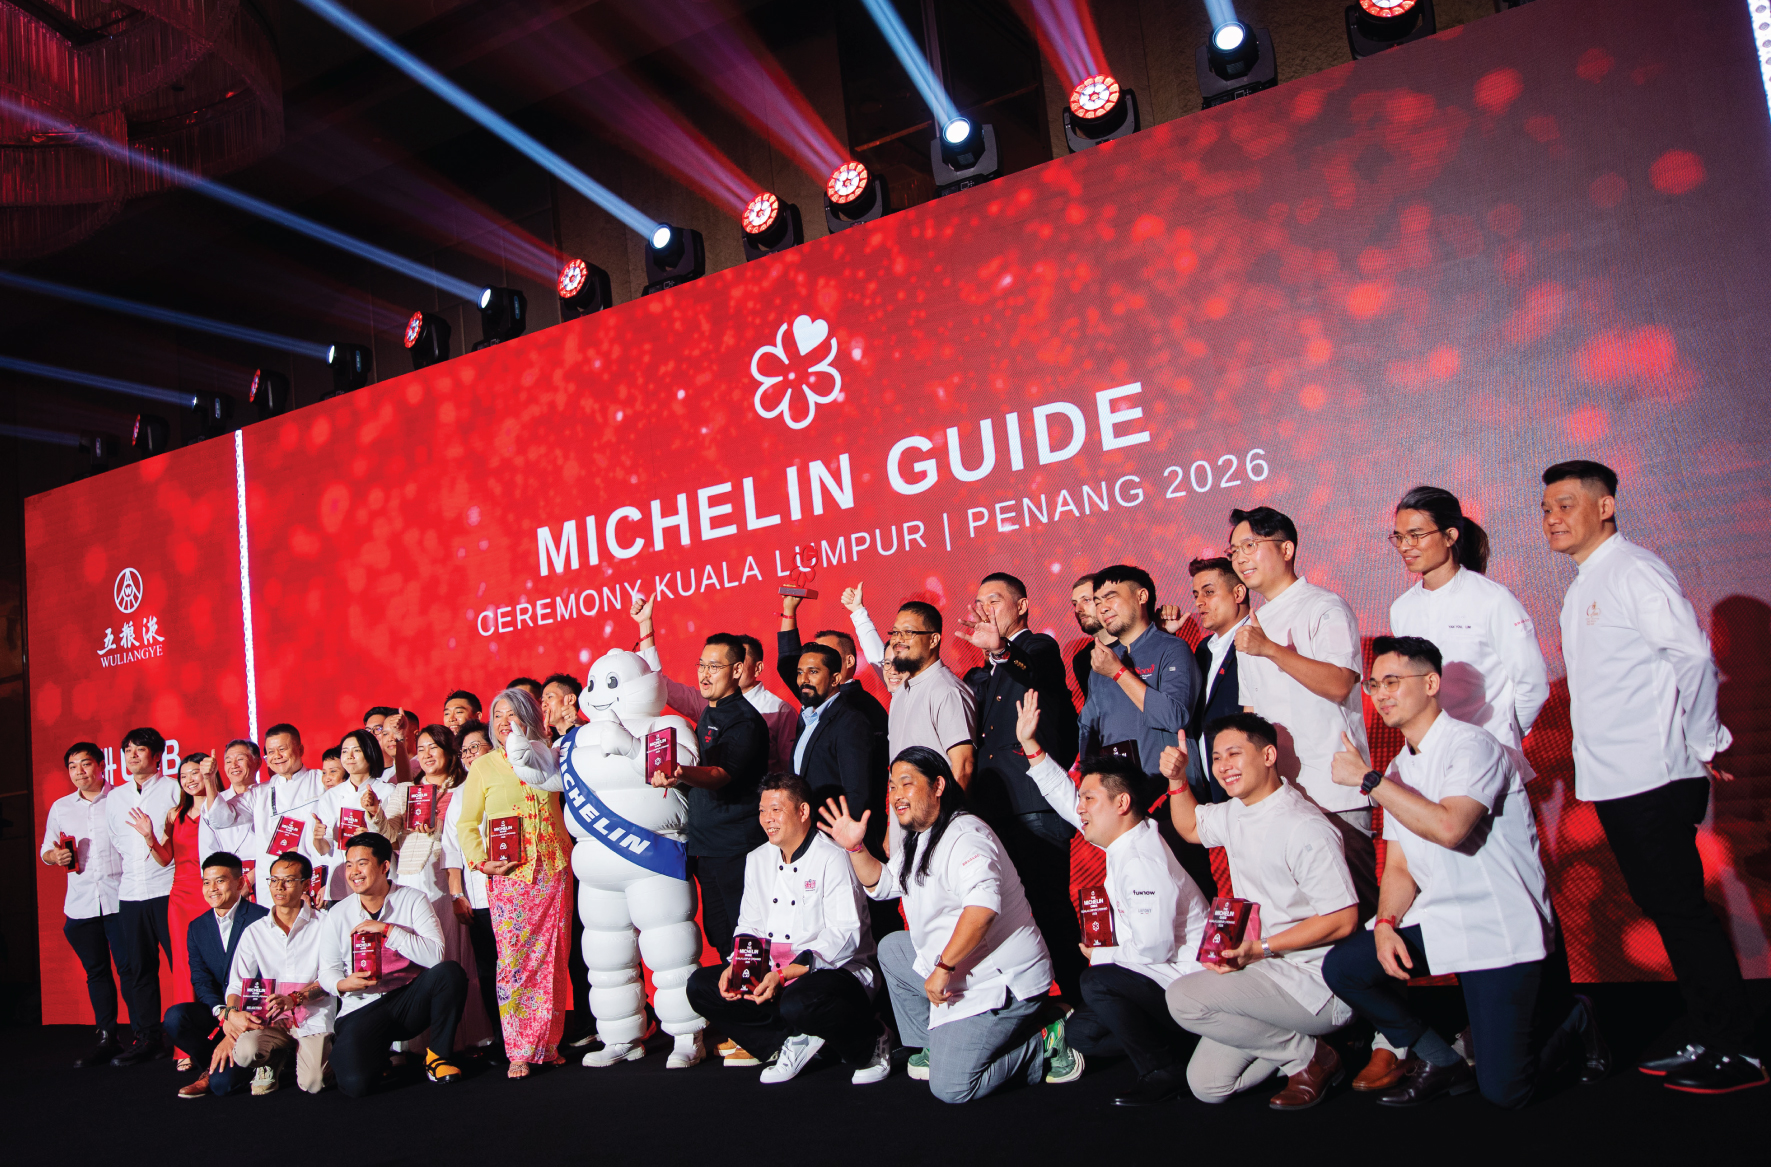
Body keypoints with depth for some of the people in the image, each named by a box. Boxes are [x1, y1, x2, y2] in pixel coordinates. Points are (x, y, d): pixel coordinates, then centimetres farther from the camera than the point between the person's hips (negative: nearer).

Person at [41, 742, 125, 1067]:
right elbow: (45, 851, 19)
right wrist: (55, 856, -2)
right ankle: (107, 1038, 18)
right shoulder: (60, 807, 14)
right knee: (96, 972, 10)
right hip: (80, 903, 4)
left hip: (119, 899, -4)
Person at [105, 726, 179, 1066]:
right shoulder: (115, 797, 16)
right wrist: (121, 877, 16)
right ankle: (148, 1038, 16)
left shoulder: (173, 789, 1)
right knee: (137, 968, 7)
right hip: (130, 894, 5)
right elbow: (115, 843, 22)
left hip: (167, 888, -5)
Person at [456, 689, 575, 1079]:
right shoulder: (484, 766, 7)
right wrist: (480, 860, -5)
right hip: (509, 876, -1)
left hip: (554, 871, 2)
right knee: (513, 959, -4)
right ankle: (520, 1051, 6)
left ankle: (548, 1044, 14)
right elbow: (466, 824, 7)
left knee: (553, 958, 3)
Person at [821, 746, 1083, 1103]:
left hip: (1004, 979, -10)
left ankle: (1044, 1046, 3)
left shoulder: (966, 835, -21)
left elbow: (983, 905, -37)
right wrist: (856, 847, 10)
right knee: (891, 949, 18)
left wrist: (943, 968, -34)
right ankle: (933, 1045, 20)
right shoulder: (917, 839, 13)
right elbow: (883, 884, 25)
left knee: (950, 1087, -13)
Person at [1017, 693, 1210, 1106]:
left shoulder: (1142, 863, -24)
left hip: (1185, 982, -10)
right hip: (1159, 978, 10)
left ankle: (1162, 1072, -11)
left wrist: (1101, 956, -13)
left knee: (1096, 982, -28)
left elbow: (1154, 947, -30)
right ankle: (1179, 1047, 13)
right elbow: (1067, 800, 16)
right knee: (1081, 1033, 9)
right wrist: (1031, 745, 13)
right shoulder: (1125, 840, 5)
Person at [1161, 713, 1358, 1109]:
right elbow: (1191, 827, 28)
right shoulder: (1235, 815, 7)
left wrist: (1260, 949, -25)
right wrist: (1177, 780, 9)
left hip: (1314, 982, -8)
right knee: (1207, 1085, 5)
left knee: (1184, 998, -23)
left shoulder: (1305, 828, -20)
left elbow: (1343, 919, -22)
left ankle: (1310, 1055, -6)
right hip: (1265, 973, 9)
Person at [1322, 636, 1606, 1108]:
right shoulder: (1398, 771, 10)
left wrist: (1368, 780, -26)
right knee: (1342, 966, -10)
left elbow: (1449, 828, -32)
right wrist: (1385, 925, -9)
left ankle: (1570, 1019, 24)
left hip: (1499, 930, -7)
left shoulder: (1472, 746, -15)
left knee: (1504, 1091, -8)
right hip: (1436, 922, 7)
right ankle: (1443, 1063, 10)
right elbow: (1399, 866, 9)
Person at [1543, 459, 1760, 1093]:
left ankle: (1735, 1051, 8)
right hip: (1611, 779, 9)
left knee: (1678, 908, -3)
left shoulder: (1634, 571, -11)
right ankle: (1707, 1041, 23)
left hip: (1653, 777, -9)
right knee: (1661, 906, 13)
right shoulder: (1582, 588, 17)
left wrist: (1703, 743, -11)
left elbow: (1693, 654, -18)